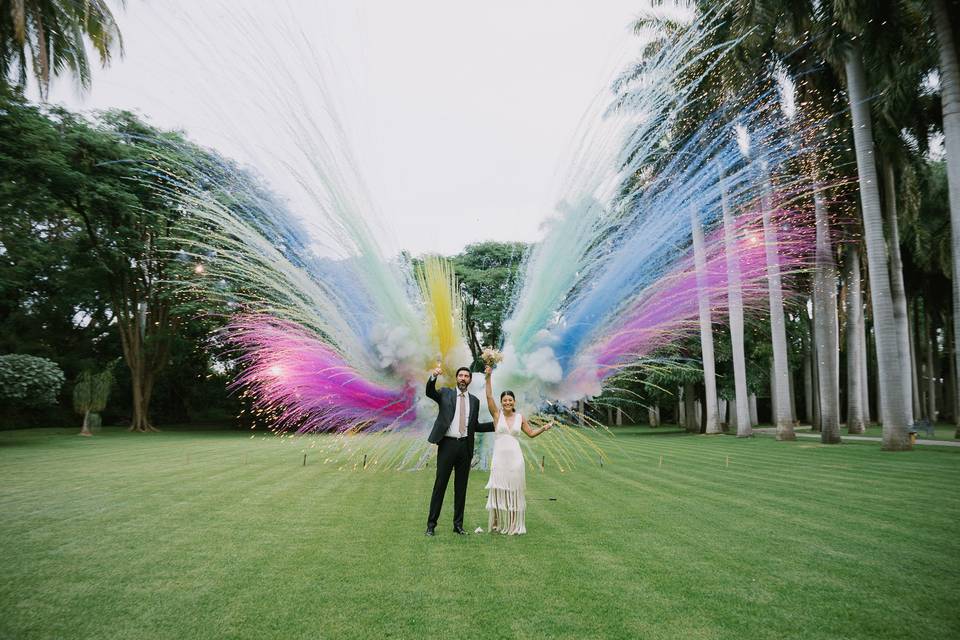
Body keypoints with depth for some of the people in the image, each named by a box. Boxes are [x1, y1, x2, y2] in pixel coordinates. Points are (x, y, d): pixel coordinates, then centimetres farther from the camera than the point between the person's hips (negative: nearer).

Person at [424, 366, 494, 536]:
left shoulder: (474, 400, 12)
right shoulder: (445, 393, 4)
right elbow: (429, 392, -16)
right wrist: (434, 376, -35)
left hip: (465, 446, 3)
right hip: (447, 444, -3)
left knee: (461, 487, 8)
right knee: (440, 484, 0)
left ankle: (458, 525, 17)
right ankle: (431, 524, 7)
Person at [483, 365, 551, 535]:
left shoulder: (520, 417, 8)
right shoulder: (497, 414, 2)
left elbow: (531, 433, 18)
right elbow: (489, 396, -9)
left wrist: (543, 428, 3)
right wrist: (488, 377, -17)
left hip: (515, 458, 1)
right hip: (499, 457, -1)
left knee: (514, 491, 6)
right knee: (498, 491, 1)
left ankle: (514, 525, 15)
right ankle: (498, 524, 13)